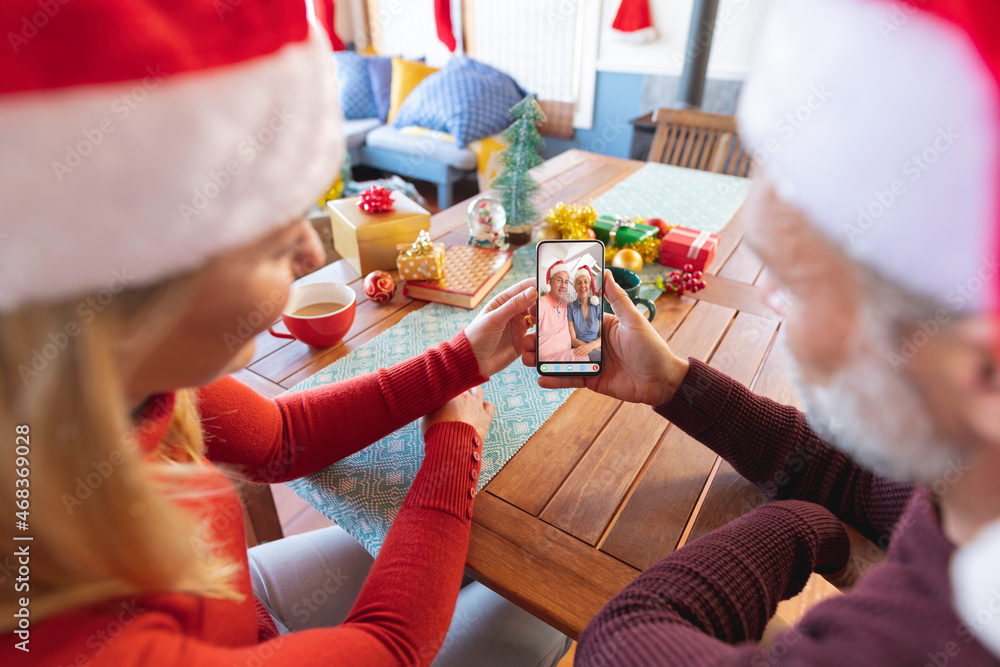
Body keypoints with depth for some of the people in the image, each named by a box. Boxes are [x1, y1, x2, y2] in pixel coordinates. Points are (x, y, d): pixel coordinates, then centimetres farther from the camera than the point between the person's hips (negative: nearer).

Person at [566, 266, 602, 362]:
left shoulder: (598, 307, 10)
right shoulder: (570, 308, 4)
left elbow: (602, 337, 4)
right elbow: (573, 339, -1)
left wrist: (591, 346, -20)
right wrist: (596, 349, -17)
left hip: (597, 348, 3)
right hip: (580, 350, -3)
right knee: (598, 355, -36)